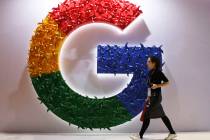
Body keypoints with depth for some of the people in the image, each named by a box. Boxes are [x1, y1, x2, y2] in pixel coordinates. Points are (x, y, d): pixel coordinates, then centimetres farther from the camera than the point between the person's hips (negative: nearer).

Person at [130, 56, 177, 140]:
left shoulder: (158, 72, -12)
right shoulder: (150, 73, 10)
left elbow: (167, 82, -9)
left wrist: (157, 85, -22)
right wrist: (148, 96, 16)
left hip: (156, 97, -8)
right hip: (152, 96, 8)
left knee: (147, 115, -4)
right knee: (162, 115, 13)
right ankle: (172, 133, 23)